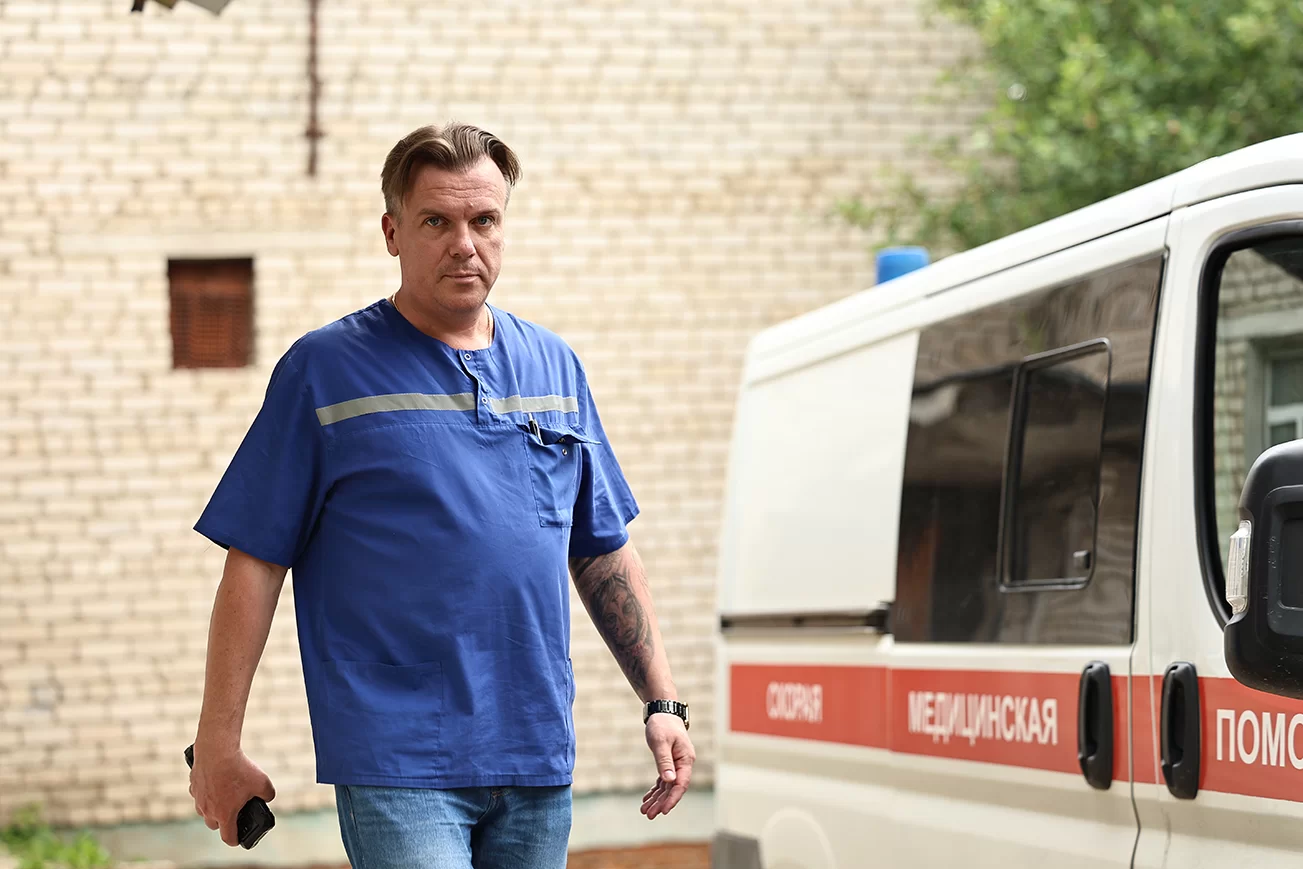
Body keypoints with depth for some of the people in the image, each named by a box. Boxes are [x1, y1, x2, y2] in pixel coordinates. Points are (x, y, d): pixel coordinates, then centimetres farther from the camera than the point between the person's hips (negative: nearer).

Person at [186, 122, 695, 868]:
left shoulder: (555, 366, 14)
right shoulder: (325, 369, 0)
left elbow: (605, 555, 19)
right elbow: (255, 561, -3)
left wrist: (663, 702, 12)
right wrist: (219, 744, -7)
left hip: (537, 764, 5)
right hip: (398, 765, -5)